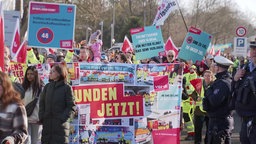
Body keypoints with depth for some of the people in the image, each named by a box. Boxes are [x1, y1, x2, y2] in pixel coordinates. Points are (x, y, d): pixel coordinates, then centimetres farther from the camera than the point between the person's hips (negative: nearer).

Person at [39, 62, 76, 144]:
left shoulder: (66, 88, -1)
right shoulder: (47, 87, 13)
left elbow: (71, 107, -5)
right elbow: (41, 104, 13)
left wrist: (62, 118, -16)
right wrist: (42, 117, 0)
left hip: (60, 125, -5)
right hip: (47, 125, 5)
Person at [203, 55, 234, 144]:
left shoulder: (222, 83, -19)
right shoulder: (229, 80, 12)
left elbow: (215, 101, -27)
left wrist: (208, 91, -11)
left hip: (218, 122, -10)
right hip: (228, 119, 10)